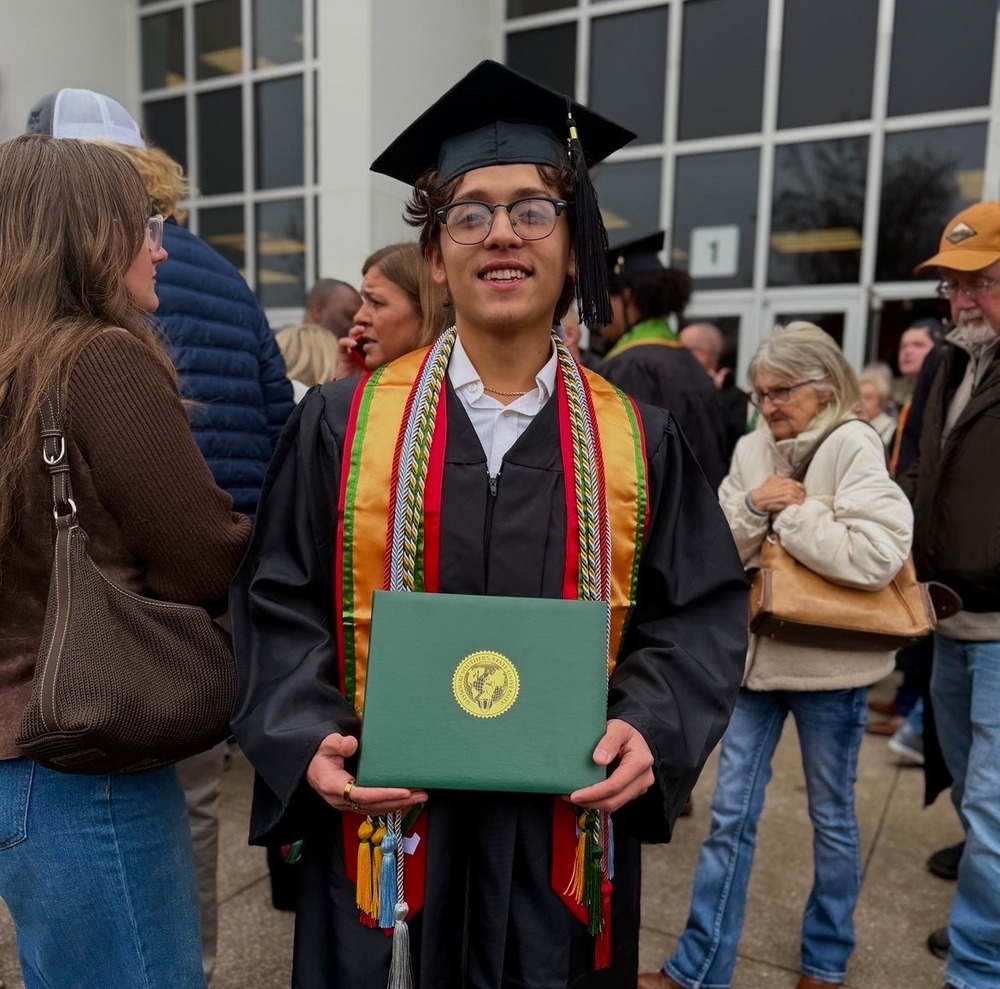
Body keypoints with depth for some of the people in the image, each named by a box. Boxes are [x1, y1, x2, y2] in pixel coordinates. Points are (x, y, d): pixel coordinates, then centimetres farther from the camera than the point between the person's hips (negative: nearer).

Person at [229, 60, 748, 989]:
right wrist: (308, 736, -15)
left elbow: (702, 611, 2)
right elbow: (281, 602, -1)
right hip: (386, 834, 0)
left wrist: (650, 724, -15)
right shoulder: (343, 423, -3)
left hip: (566, 842, 1)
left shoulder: (638, 440, -1)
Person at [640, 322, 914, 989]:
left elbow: (877, 555, -25)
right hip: (756, 650, 5)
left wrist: (790, 513, -17)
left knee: (832, 815, 15)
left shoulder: (854, 446, -12)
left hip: (829, 660, -4)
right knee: (732, 815, 10)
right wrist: (752, 508, -13)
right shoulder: (752, 449, 5)